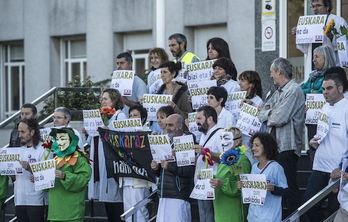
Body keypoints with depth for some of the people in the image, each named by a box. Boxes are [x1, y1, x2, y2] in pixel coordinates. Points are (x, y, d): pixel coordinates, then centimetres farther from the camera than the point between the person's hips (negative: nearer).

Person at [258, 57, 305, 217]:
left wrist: (269, 117, 0)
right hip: (275, 144, 10)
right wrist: (270, 112, -6)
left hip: (287, 146, -10)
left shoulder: (293, 90, -11)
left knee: (289, 186, -8)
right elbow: (262, 114, 15)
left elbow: (280, 118, -20)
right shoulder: (278, 92, 19)